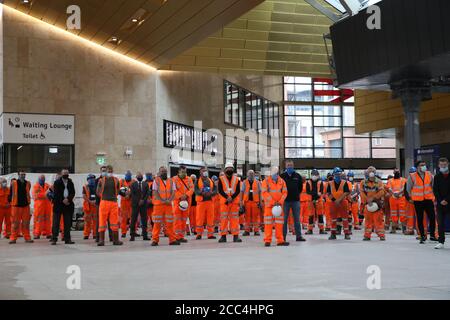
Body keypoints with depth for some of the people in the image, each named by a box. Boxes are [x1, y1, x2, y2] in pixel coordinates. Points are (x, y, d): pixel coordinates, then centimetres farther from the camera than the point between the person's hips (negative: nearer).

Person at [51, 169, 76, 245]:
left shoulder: (70, 183, 12)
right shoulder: (57, 182, 2)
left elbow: (73, 193, 4)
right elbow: (56, 193, -6)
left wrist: (68, 199, -14)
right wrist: (63, 200, -14)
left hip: (68, 204, 3)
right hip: (58, 204, -3)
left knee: (68, 223, 4)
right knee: (56, 222, -4)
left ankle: (67, 239, 8)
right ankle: (54, 239, -2)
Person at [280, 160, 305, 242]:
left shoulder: (297, 176, 6)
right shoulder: (282, 176, 0)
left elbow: (300, 187, 17)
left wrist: (297, 194, 12)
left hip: (296, 200, 2)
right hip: (285, 200, -2)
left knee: (297, 219, 6)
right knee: (284, 219, 1)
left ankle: (298, 236, 11)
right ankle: (283, 236, 6)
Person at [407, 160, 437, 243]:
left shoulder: (429, 174, 2)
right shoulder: (412, 177, -8)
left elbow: (433, 185, 14)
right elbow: (408, 188, 3)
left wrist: (433, 195, 12)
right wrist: (412, 197, 7)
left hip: (428, 199, 2)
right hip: (418, 201, -2)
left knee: (432, 217, -2)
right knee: (420, 219, 2)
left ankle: (432, 235, 9)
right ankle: (423, 236, 11)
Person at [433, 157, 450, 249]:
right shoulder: (437, 177, 8)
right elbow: (435, 190, 4)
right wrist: (440, 201, -8)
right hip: (440, 203, 2)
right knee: (440, 223, 0)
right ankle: (441, 242, 4)